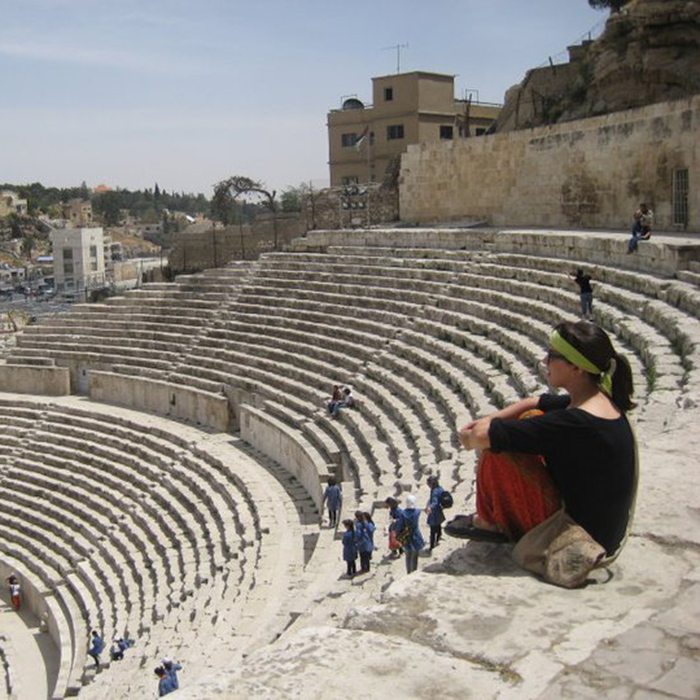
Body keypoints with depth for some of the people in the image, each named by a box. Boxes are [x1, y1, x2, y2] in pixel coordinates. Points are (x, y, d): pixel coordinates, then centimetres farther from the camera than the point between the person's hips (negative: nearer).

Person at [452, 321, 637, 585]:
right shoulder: (600, 400, 0)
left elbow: (483, 437, -29)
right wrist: (489, 420, 0)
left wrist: (471, 438, -5)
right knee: (528, 421, 13)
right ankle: (504, 518, 20)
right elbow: (535, 403, 15)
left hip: (583, 535, -9)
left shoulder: (577, 421, -29)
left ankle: (490, 523, 11)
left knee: (497, 451, -15)